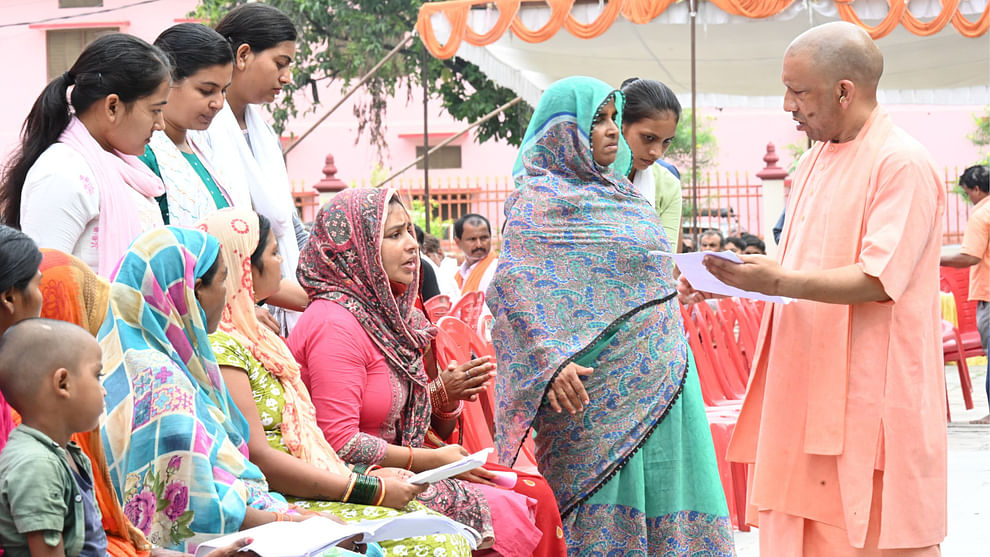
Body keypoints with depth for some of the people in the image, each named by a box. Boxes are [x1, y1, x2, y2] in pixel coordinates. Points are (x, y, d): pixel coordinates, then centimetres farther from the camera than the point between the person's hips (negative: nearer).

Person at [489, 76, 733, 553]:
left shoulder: (618, 191, 19)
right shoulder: (541, 197, -6)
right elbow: (514, 285, -16)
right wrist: (551, 361, -26)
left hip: (655, 379, 8)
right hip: (595, 387, -8)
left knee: (659, 502, 5)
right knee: (601, 510, -7)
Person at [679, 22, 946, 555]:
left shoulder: (902, 165, -12)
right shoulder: (816, 159, 16)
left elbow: (879, 280, -21)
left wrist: (780, 282, -29)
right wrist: (730, 280, 7)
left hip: (870, 397, -8)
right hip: (805, 391, 8)